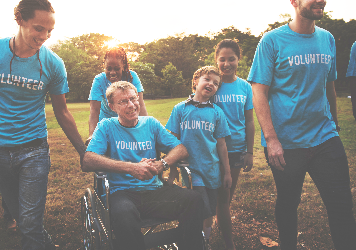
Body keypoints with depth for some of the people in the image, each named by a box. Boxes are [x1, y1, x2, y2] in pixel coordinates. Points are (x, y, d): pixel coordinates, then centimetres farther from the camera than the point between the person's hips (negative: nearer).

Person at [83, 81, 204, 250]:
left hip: (154, 191, 3)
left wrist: (161, 165, -13)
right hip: (122, 192, -3)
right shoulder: (107, 126, 5)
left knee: (193, 199, -25)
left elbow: (181, 149, 9)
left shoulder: (150, 123, 14)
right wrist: (131, 168, -19)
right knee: (124, 214, -39)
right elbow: (87, 163, -10)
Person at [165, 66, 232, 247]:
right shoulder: (180, 109, 1)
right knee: (201, 211, -12)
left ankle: (205, 241, 33)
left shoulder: (216, 112, 4)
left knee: (209, 215, 10)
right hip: (190, 168, -2)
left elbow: (221, 144, 7)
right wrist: (173, 169, 3)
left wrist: (227, 172, 8)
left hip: (211, 169, 3)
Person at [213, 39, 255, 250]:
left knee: (229, 195, 15)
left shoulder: (245, 87, 2)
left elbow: (249, 122, 6)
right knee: (223, 198, 2)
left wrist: (250, 152, 4)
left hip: (238, 148, 3)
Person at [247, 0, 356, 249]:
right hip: (286, 143, -4)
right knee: (288, 203, 14)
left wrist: (335, 125, 17)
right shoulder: (272, 41, -8)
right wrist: (271, 139, -18)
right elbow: (259, 93, -12)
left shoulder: (328, 39, 8)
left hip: (325, 138, 4)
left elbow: (329, 87, 16)